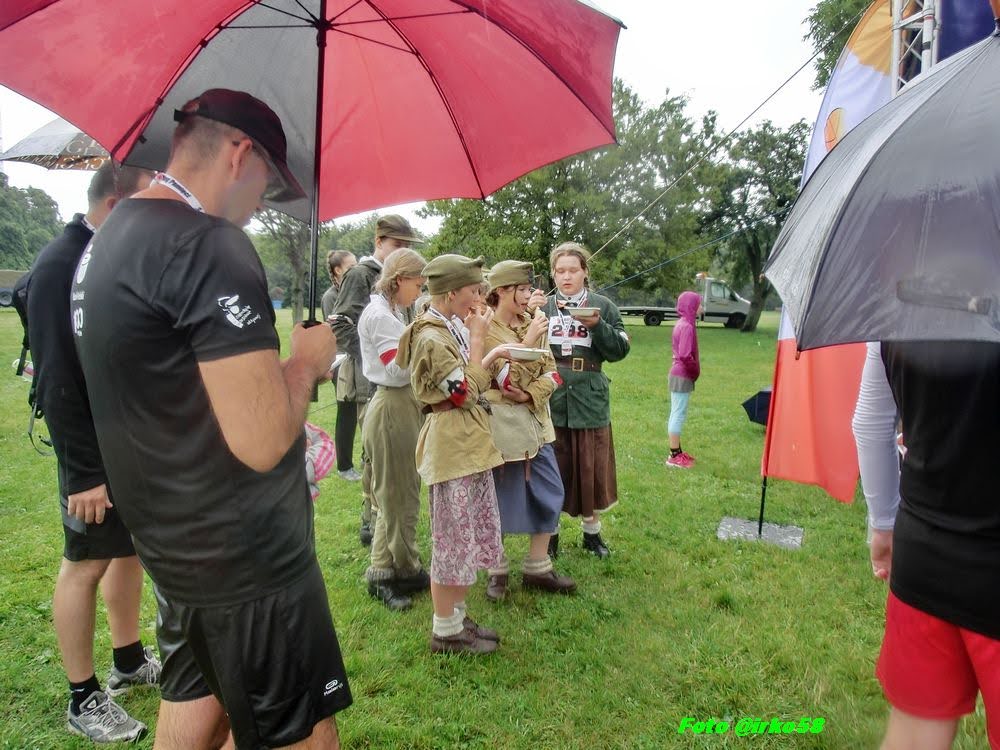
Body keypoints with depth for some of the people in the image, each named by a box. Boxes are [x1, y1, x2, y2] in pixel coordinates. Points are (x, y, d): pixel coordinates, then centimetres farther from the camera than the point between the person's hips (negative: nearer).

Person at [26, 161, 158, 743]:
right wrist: (86, 472, -20)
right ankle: (84, 700, 20)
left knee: (132, 549, 17)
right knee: (86, 563, 5)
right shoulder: (62, 265, -16)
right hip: (97, 452, -8)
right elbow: (57, 382, -19)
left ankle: (130, 661, 35)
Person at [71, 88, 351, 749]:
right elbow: (262, 440, -28)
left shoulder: (109, 238, 10)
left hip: (175, 547, 10)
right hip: (246, 561, -9)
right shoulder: (208, 245, -22)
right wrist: (307, 359, -10)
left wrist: (271, 362, 15)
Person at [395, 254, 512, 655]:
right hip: (451, 445, -10)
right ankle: (446, 631, 18)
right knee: (454, 538, 2)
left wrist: (490, 357, 6)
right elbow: (466, 392, -19)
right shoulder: (431, 339, -19)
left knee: (473, 533, 18)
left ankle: (456, 616, 32)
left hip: (469, 442, 10)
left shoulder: (452, 327, 10)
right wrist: (477, 340, -15)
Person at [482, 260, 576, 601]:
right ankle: (497, 571, 24)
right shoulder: (485, 330, -12)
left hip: (535, 419, 6)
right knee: (499, 498, 5)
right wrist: (530, 339, -23)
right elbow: (508, 378, -20)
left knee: (550, 493, 8)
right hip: (500, 423, -6)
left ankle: (537, 568, 23)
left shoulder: (535, 323, 7)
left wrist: (529, 394, -13)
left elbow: (551, 372, 3)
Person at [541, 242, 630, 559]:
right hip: (551, 401, 0)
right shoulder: (543, 306, 5)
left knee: (591, 468, 9)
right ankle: (550, 531, 25)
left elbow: (620, 350, -2)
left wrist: (597, 326, -17)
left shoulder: (603, 306, 4)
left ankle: (592, 530, 29)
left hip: (589, 401, 0)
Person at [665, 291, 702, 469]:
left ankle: (677, 451, 27)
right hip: (683, 377, -10)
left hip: (677, 374, 10)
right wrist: (695, 371, -10)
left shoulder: (681, 323, 10)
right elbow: (685, 355, -25)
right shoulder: (687, 326, -19)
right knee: (679, 415, -3)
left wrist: (693, 371, 12)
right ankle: (674, 457, 3)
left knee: (676, 414, 16)